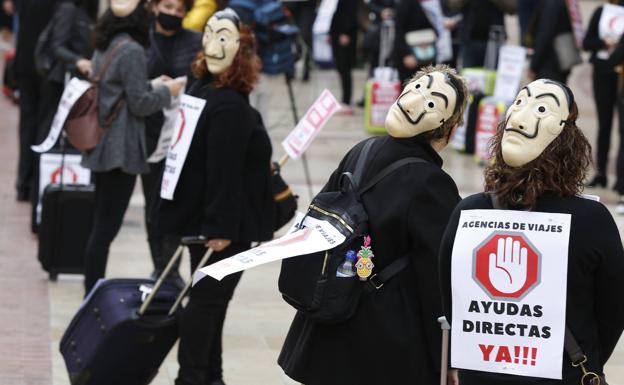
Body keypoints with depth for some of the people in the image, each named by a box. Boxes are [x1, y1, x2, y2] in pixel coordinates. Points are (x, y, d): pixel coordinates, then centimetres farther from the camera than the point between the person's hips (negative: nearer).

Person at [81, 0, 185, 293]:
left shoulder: (104, 46, 11)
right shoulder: (132, 51, -16)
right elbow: (139, 103, -15)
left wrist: (155, 87, 17)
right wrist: (167, 91, -1)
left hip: (102, 146, 9)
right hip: (121, 150, -9)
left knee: (102, 225, 14)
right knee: (106, 226, -5)